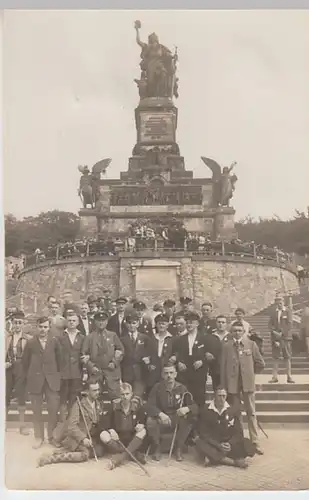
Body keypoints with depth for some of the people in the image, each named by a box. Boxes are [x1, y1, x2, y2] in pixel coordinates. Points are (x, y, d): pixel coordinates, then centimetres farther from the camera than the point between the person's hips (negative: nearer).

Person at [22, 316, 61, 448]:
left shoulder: (54, 341, 1)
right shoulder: (30, 343, 1)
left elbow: (59, 359, 7)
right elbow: (25, 362, 8)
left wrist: (56, 374, 6)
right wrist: (30, 376, 9)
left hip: (52, 380, 0)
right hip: (35, 380, 0)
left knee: (54, 409, -2)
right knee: (36, 411, 7)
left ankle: (52, 436, 16)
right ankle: (39, 437, 19)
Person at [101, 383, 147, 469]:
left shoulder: (137, 406, 1)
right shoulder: (115, 408, 2)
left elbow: (143, 421, 0)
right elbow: (110, 425, 4)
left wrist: (141, 425, -23)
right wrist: (112, 431, -18)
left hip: (133, 440, -1)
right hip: (118, 439, 1)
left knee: (143, 431, -29)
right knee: (103, 435, -26)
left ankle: (120, 457, -41)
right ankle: (135, 454, -32)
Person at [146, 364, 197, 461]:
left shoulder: (182, 388, -4)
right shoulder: (157, 387, -6)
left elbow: (194, 407, -9)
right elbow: (149, 406, -15)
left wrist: (187, 408, -34)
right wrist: (160, 414, -35)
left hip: (177, 421, 1)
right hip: (161, 421, -1)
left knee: (189, 419, -28)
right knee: (150, 421, -31)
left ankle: (178, 449, -6)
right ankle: (157, 449, -3)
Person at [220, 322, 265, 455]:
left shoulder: (251, 344, 1)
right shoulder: (226, 345, 1)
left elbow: (260, 364, 7)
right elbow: (222, 366, 0)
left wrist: (250, 373, 10)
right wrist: (223, 385, -3)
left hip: (248, 382, 0)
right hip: (232, 383, 0)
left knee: (251, 413, 4)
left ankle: (255, 442, 11)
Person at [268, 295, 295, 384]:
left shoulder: (288, 311, 2)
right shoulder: (273, 312, 10)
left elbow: (290, 324, -5)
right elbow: (270, 324, 6)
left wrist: (282, 333, -11)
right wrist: (274, 331, -10)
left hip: (285, 337, -2)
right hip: (275, 337, 2)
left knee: (287, 357, -2)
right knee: (275, 357, 2)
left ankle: (289, 377, 2)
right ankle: (275, 377, 6)